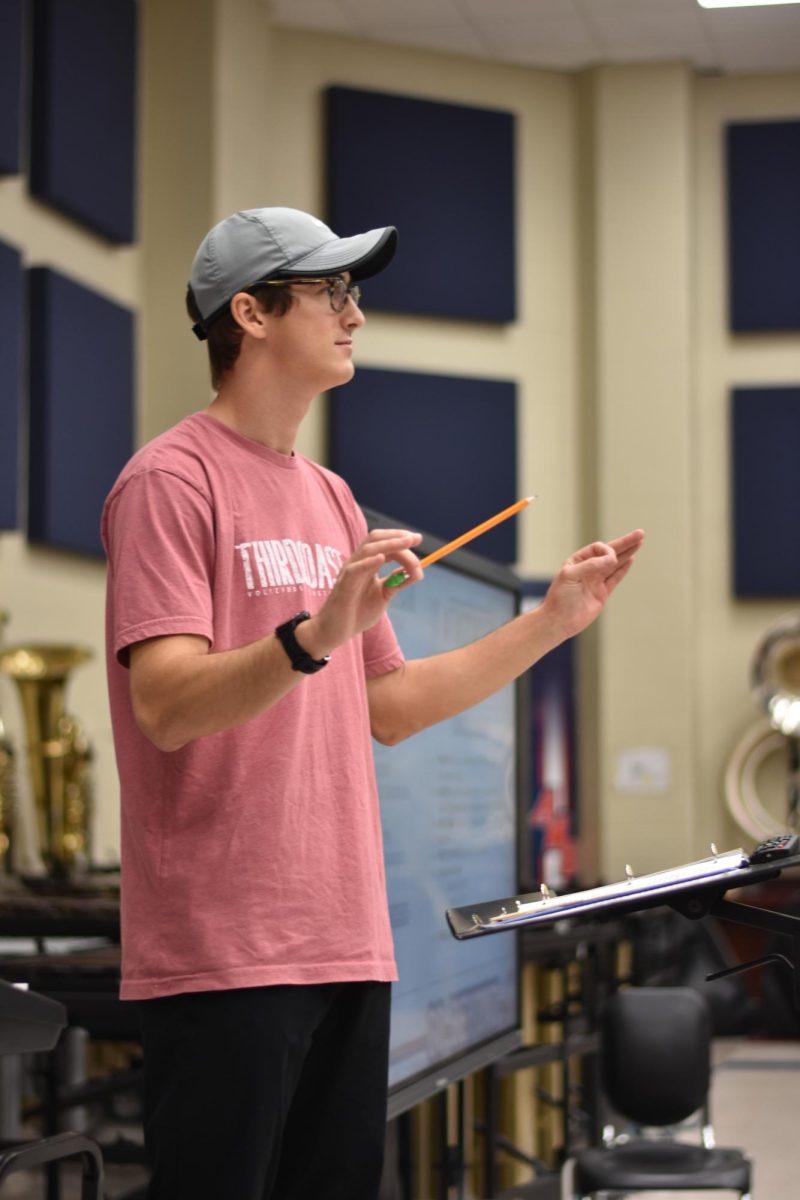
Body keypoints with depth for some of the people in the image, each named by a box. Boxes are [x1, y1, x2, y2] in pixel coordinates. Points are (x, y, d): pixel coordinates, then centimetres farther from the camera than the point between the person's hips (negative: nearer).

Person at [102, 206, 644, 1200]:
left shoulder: (331, 496, 17)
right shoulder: (171, 479, -8)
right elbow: (166, 704, -19)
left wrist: (553, 619, 17)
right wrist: (313, 635, -34)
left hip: (347, 943, 8)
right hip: (222, 954, -8)